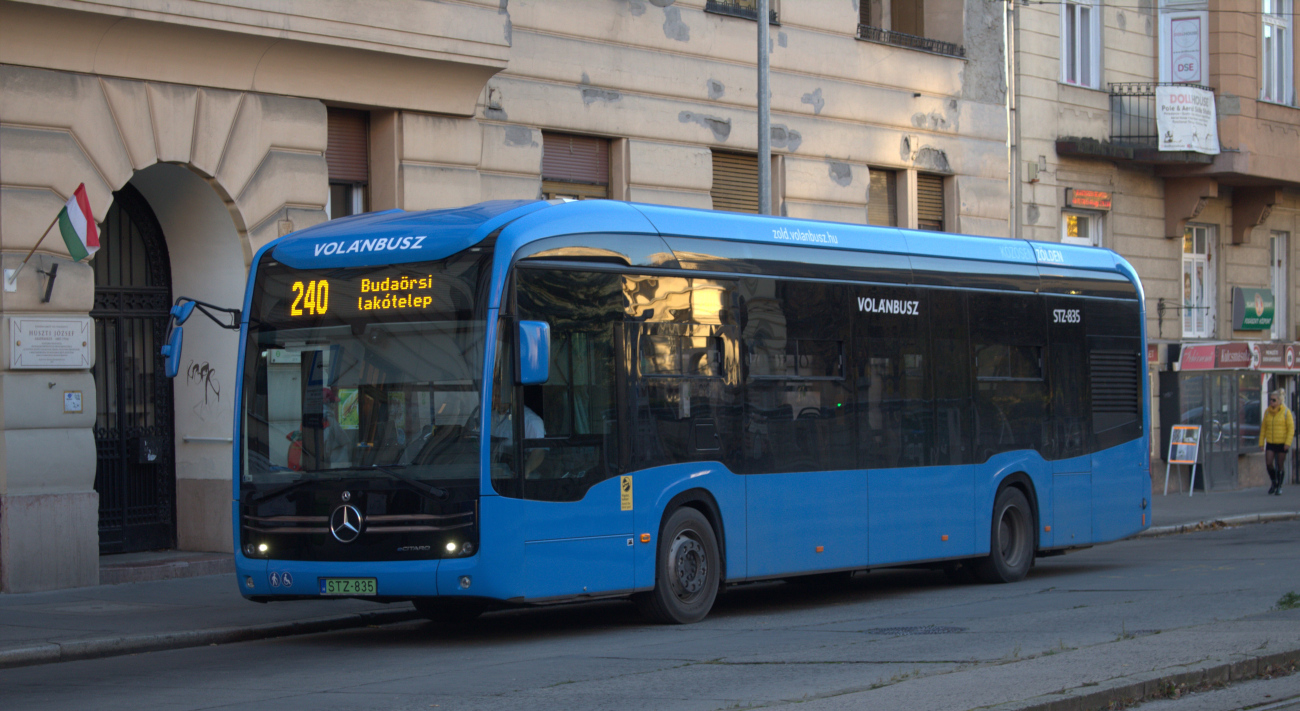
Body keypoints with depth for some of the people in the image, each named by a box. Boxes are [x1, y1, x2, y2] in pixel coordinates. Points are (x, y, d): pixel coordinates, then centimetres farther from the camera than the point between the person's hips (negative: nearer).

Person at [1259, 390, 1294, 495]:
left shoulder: (1286, 412, -6)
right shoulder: (1267, 412, 6)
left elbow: (1291, 428, -7)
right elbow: (1263, 428, 10)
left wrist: (1288, 443, -16)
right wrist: (1261, 442, 5)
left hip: (1282, 443, -3)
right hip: (1270, 443, 3)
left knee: (1280, 466, 2)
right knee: (1268, 463, -8)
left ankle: (1279, 487, 16)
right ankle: (1274, 482, 15)